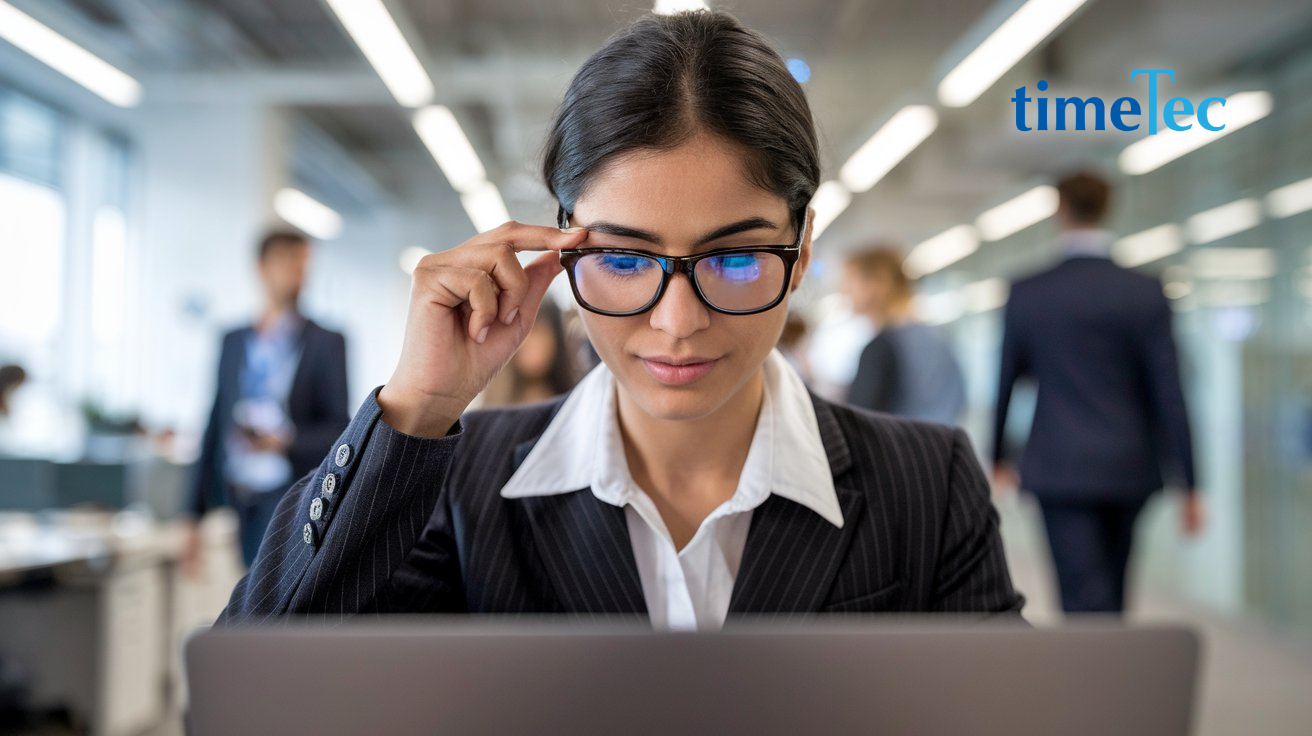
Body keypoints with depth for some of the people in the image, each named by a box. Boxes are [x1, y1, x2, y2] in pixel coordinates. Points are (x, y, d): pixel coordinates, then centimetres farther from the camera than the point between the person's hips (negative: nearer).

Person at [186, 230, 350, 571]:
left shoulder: (326, 343, 0)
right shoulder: (233, 341, 12)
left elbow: (339, 429, -1)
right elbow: (215, 426, 13)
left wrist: (285, 441, -20)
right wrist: (198, 515, 12)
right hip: (233, 501, 4)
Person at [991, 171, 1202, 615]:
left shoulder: (1026, 294, -3)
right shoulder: (1145, 293, -4)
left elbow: (1006, 383, 7)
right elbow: (1169, 395, -6)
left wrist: (998, 457, 22)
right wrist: (1188, 484, 0)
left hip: (1059, 470, -2)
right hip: (1129, 469, 2)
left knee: (1087, 601, -2)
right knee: (1110, 597, 19)